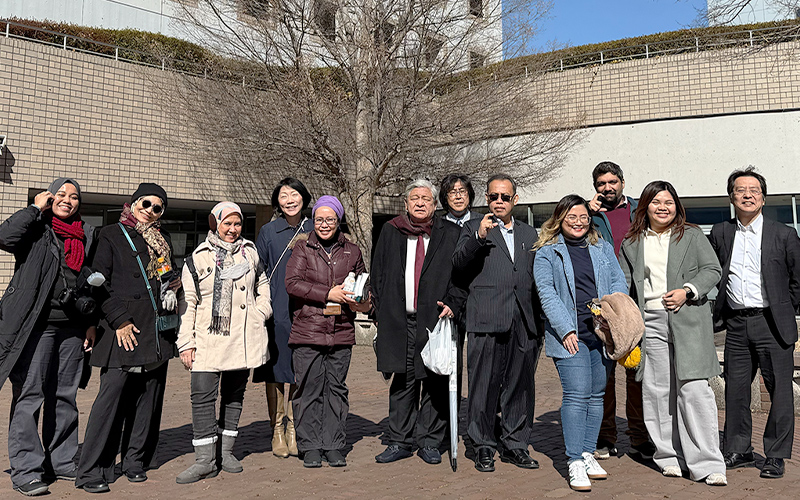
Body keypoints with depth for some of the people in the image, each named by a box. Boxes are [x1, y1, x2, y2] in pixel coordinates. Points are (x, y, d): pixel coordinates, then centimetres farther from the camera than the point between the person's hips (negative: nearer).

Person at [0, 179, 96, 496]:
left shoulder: (86, 235, 15)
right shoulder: (37, 228, 2)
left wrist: (91, 322, 14)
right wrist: (36, 208, -10)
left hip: (72, 327, 5)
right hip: (36, 324, -5)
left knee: (65, 396, 11)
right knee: (29, 395, -3)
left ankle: (63, 461, 22)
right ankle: (26, 470, 5)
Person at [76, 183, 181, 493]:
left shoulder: (162, 240, 18)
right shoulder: (112, 235, 3)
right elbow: (99, 281, -4)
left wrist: (172, 291, 5)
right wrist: (119, 321, -11)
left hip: (158, 331, 5)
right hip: (125, 330, -5)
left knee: (148, 399, 8)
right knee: (111, 396, -7)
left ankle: (136, 462, 19)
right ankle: (92, 471, 2)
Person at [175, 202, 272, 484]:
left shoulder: (250, 253, 12)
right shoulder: (197, 259, 4)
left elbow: (263, 289, 22)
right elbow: (187, 302, 2)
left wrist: (259, 314, 4)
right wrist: (186, 343, -3)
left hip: (244, 339, 3)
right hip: (208, 339, -2)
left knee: (235, 394, 10)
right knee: (202, 395, -8)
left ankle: (225, 451, 22)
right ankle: (205, 460, -1)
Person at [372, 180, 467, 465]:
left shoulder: (450, 234, 6)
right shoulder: (390, 232, 11)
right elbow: (378, 273, 13)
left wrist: (453, 304, -9)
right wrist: (382, 312, 6)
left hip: (435, 319, -1)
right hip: (400, 321, 2)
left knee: (435, 382, 3)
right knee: (403, 382, 8)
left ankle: (429, 442, 18)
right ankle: (400, 441, 19)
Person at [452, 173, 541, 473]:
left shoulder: (529, 234, 21)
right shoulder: (473, 228, 9)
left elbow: (536, 278, 21)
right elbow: (457, 265, -5)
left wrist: (540, 324, 14)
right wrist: (478, 237, -19)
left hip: (523, 323, 4)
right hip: (487, 321, -3)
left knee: (520, 386, 8)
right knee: (484, 385, 1)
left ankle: (515, 445, 21)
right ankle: (484, 447, 14)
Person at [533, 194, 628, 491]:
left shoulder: (603, 248, 16)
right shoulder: (547, 253, 3)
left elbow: (619, 281, 13)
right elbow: (546, 293, -5)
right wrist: (566, 330, -14)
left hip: (603, 332, 5)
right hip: (570, 336, -4)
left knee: (596, 395, 9)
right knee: (577, 396, -9)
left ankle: (588, 454, 20)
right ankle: (575, 463, -3)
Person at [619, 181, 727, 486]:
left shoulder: (692, 236, 8)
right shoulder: (632, 243, 14)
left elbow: (712, 270, 5)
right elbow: (623, 282, 17)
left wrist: (687, 291, -11)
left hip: (687, 321, -2)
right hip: (650, 322, 3)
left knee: (694, 389, -7)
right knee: (658, 391, 4)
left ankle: (707, 464, 1)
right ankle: (670, 457, 17)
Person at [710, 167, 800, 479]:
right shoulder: (720, 233, 7)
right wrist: (720, 310, 9)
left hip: (771, 324, -2)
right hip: (736, 325, 3)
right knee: (735, 389, 9)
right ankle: (738, 450, 23)